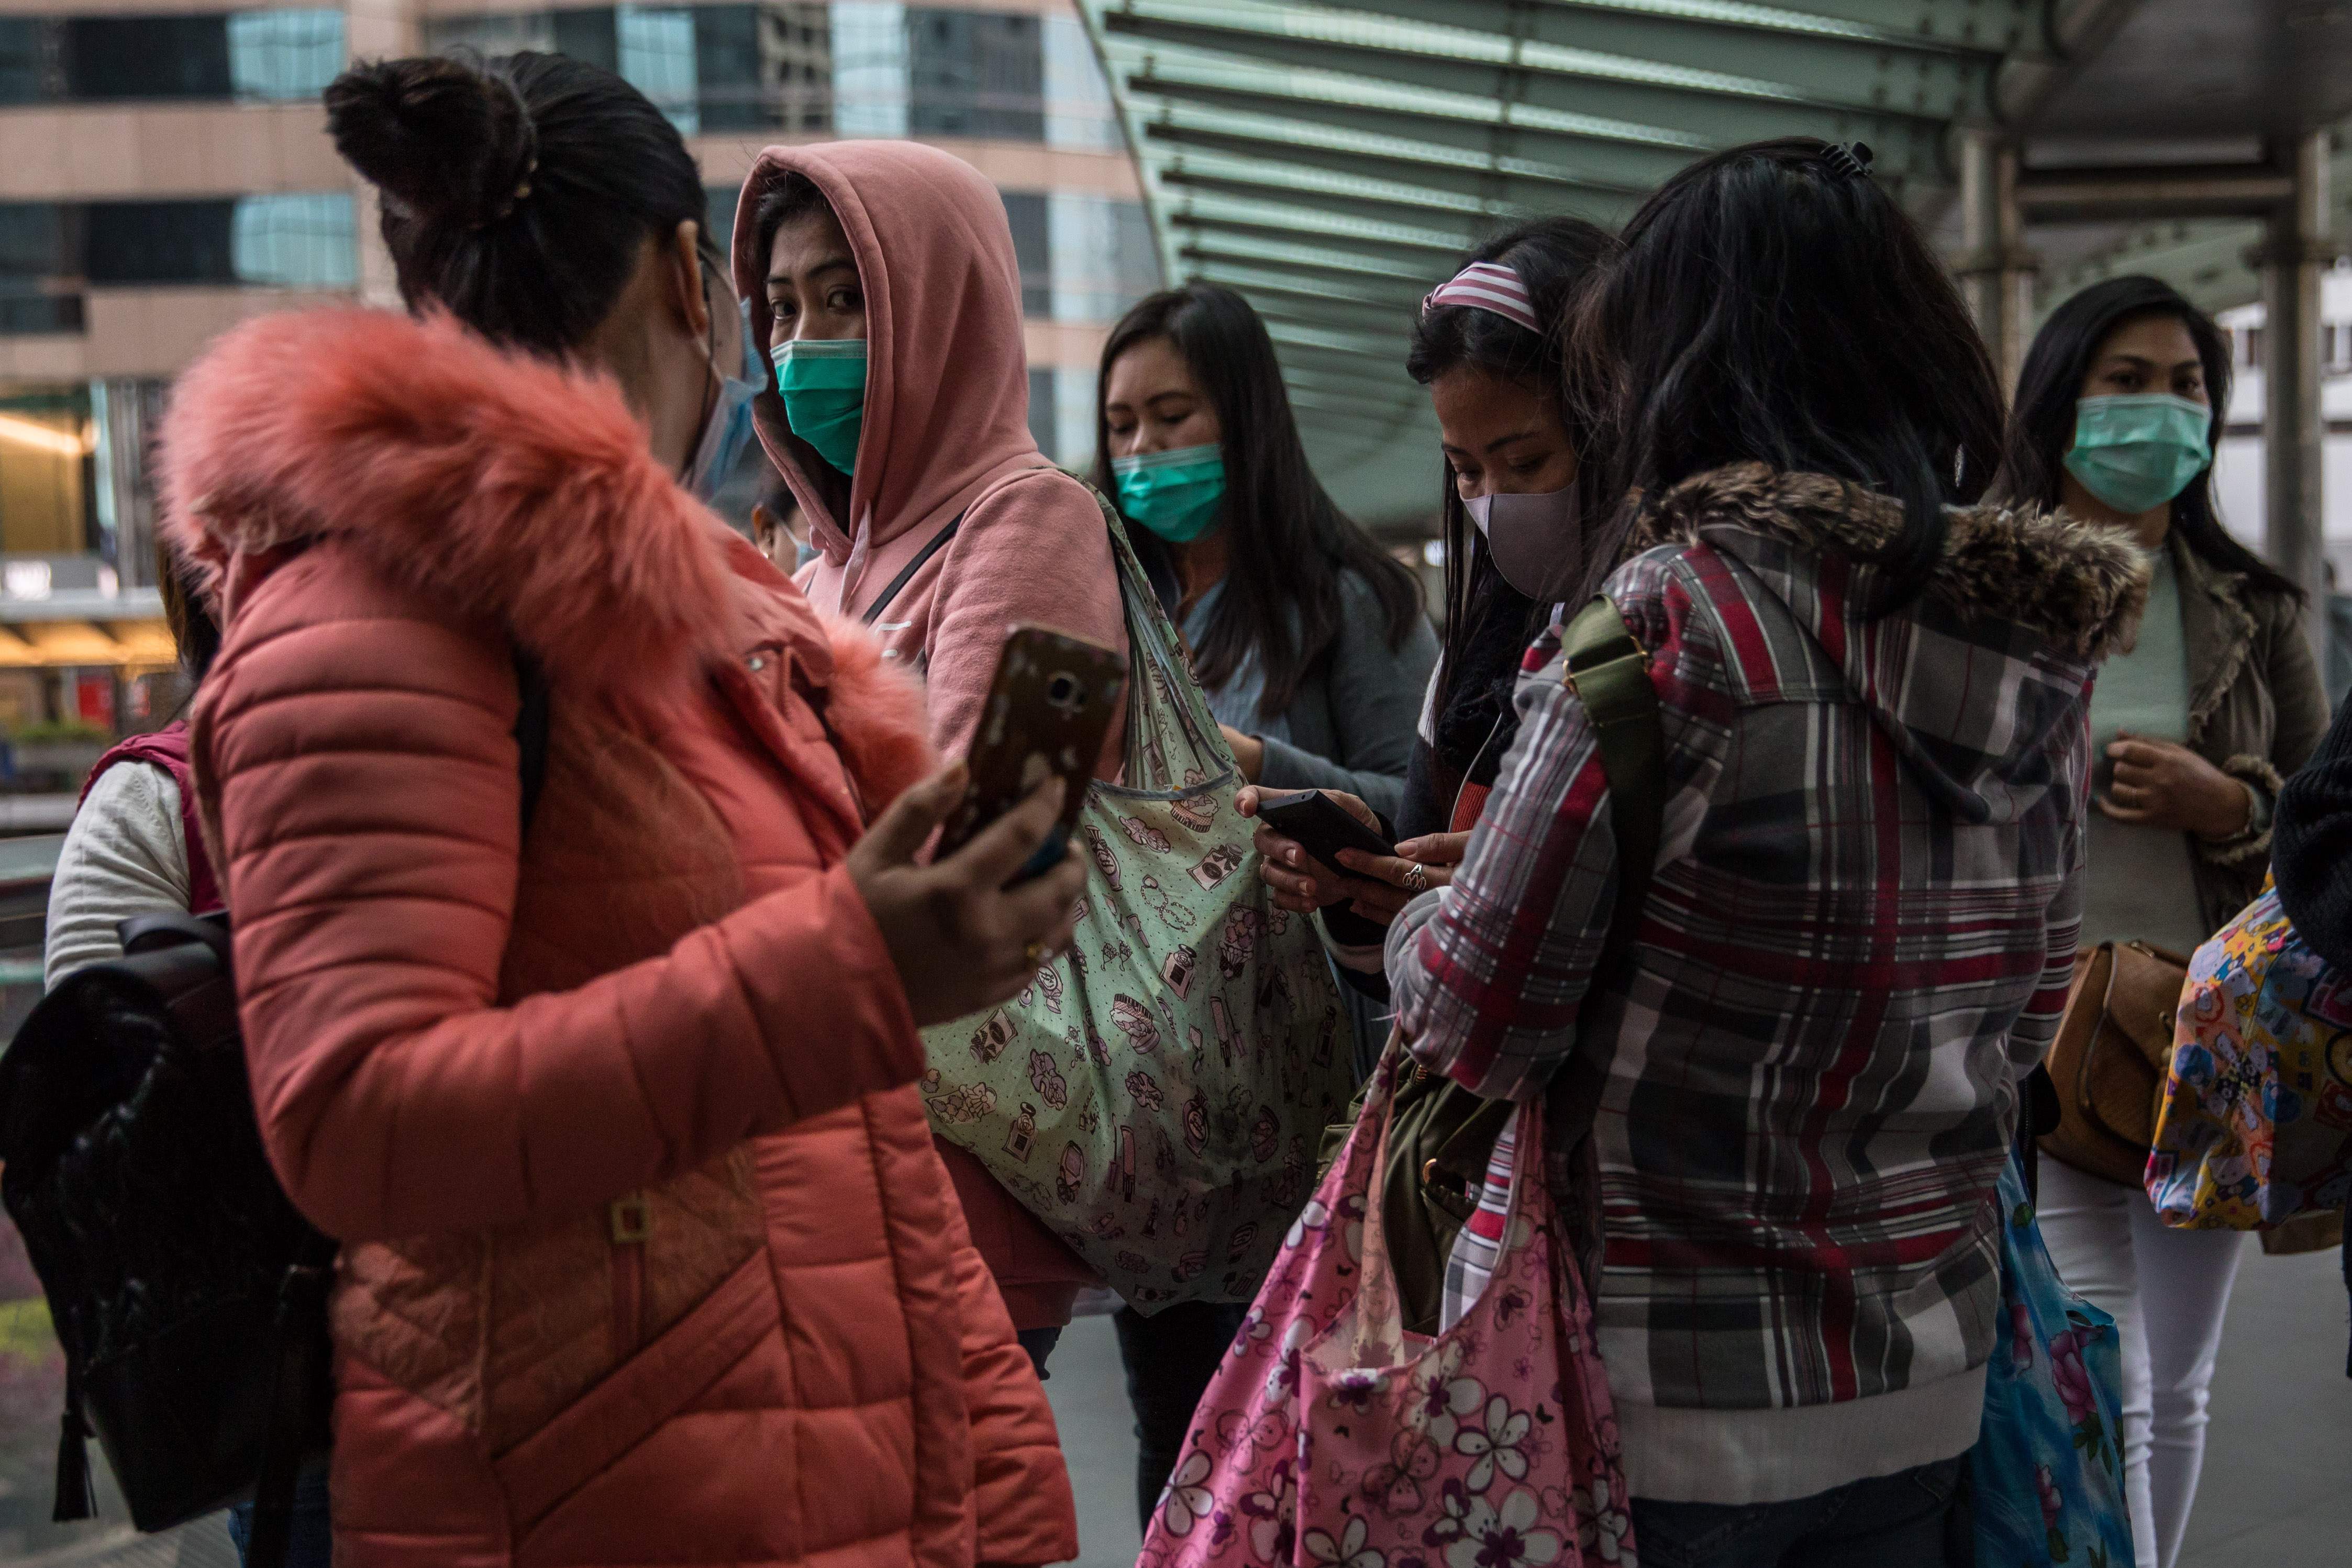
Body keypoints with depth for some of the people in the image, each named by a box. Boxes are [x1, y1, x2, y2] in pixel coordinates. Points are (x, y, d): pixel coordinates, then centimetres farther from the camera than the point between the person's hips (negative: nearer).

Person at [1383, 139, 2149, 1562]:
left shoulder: (1668, 618, -20)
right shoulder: (2039, 644, -1)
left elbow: (1479, 1027, -15)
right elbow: (2024, 1021, 11)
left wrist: (1420, 919, 5)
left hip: (1675, 1405, -5)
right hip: (1932, 1392, 6)